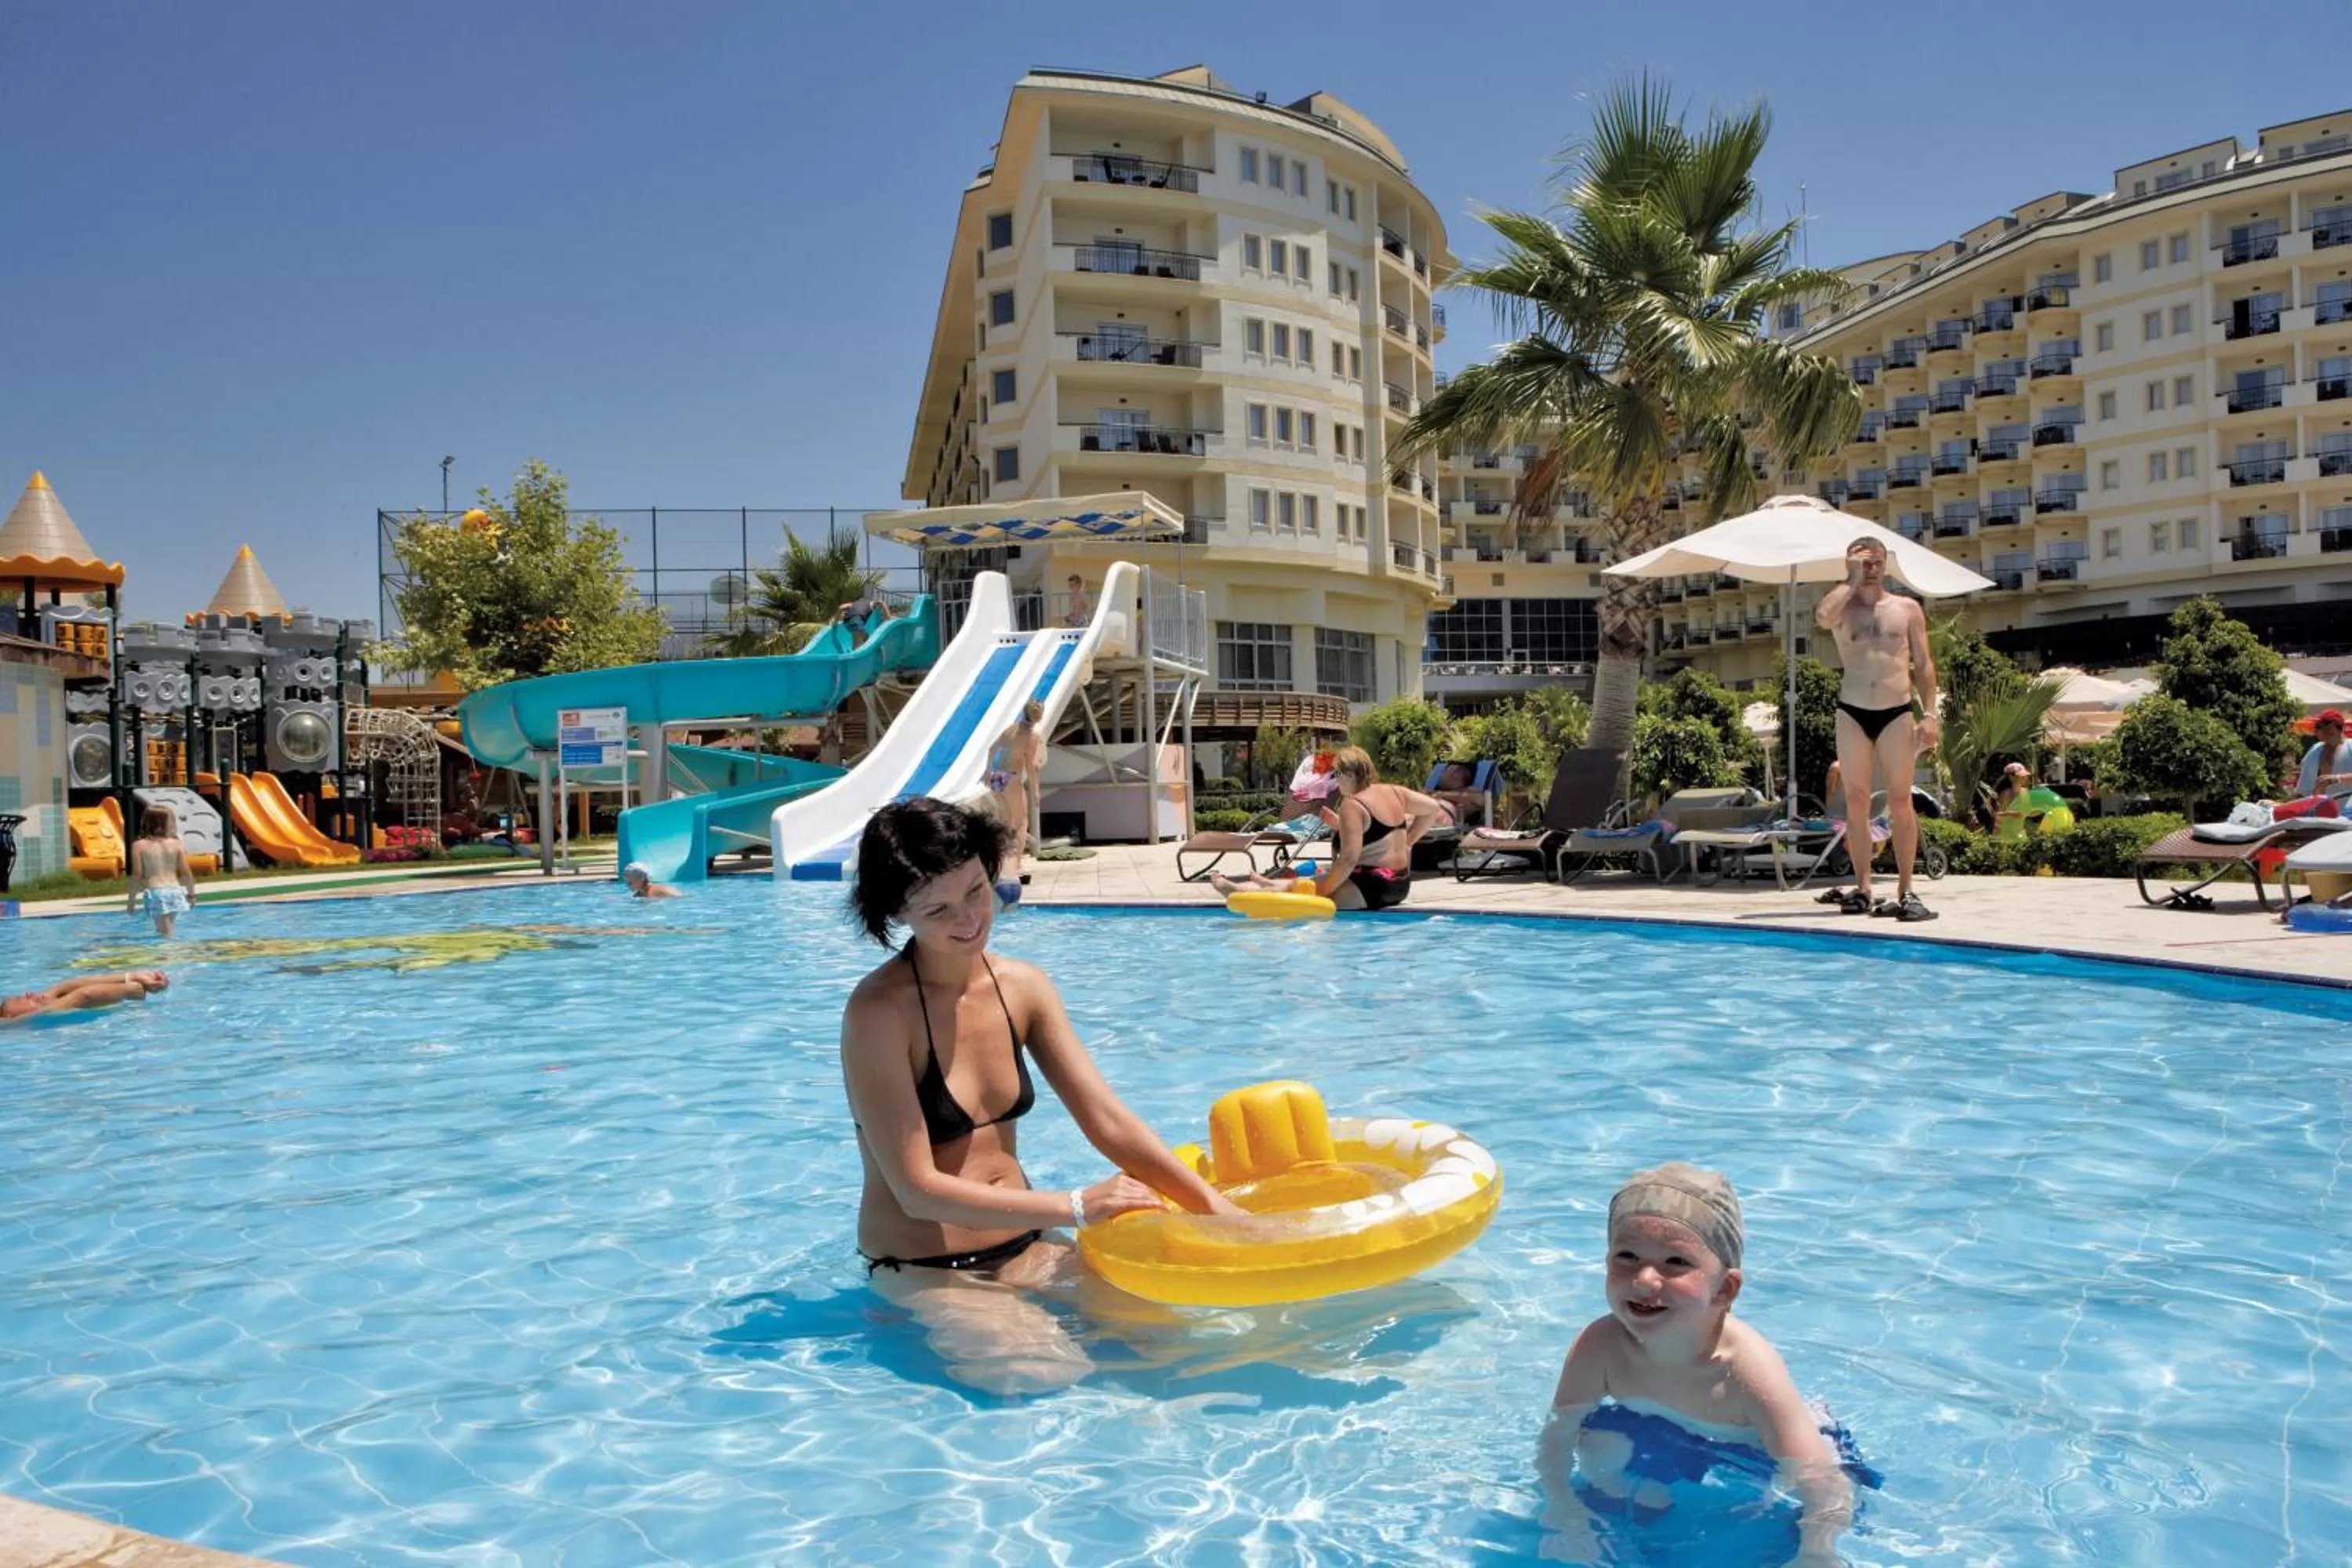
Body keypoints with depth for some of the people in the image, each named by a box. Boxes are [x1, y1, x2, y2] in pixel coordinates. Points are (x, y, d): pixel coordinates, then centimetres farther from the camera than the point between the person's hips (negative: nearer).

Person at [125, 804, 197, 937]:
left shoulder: (139, 845, -1)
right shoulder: (177, 844, 2)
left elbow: (137, 875, -4)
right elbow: (186, 873, 3)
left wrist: (132, 901, 4)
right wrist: (191, 893, 18)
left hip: (155, 894, -2)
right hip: (174, 892, 2)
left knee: (164, 933, -2)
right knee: (168, 932, 17)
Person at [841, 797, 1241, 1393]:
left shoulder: (1023, 987, -1)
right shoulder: (879, 1010, -20)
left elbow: (1108, 1121, -2)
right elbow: (918, 1190, -20)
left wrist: (1213, 1205, -14)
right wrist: (1075, 1207, -22)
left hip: (1025, 1246, 6)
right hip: (921, 1270, -6)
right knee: (1045, 1374, -27)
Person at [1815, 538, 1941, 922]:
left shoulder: (1908, 609, 9)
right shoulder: (1844, 608, 7)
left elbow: (1923, 664, 5)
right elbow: (1823, 616, -20)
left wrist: (1930, 714, -5)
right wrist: (1852, 581, -7)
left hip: (1897, 713, 0)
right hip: (1852, 713, 0)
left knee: (1900, 801, -3)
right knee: (1857, 801, 3)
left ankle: (1905, 891, 0)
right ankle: (1862, 888, 9)